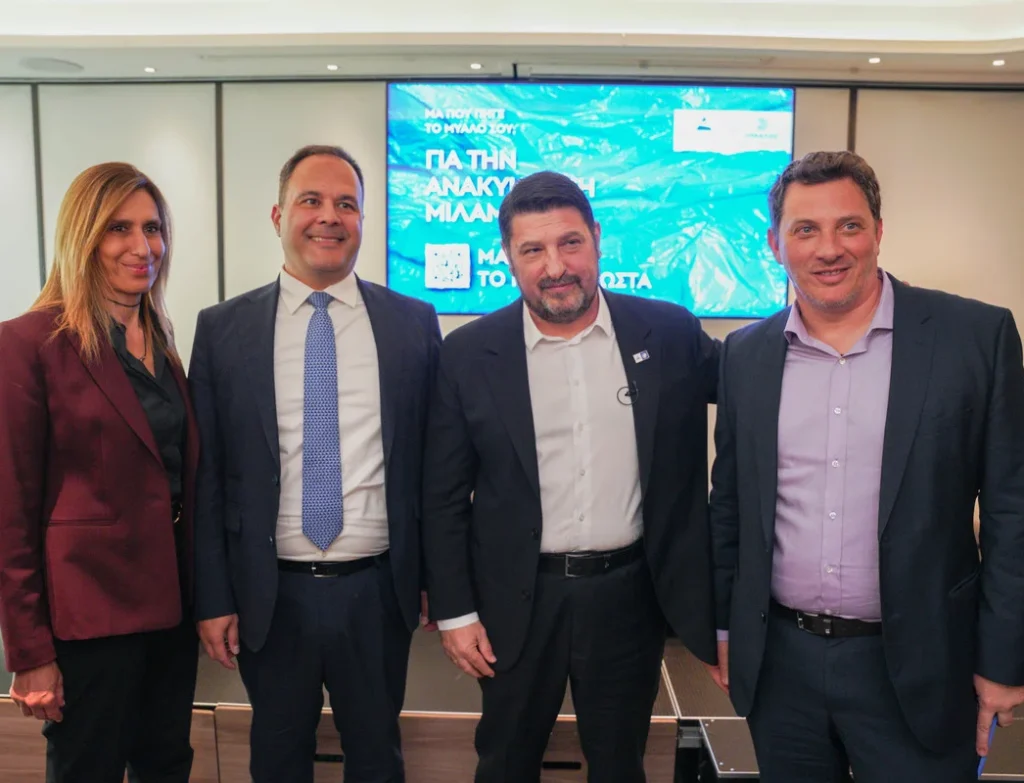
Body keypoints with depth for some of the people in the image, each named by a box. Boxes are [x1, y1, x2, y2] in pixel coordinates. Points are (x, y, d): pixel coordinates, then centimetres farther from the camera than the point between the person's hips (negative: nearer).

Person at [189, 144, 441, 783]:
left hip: (379, 590, 0)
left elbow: (433, 460, 2)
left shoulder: (414, 324, -2)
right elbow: (208, 476, -1)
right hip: (268, 595, 0)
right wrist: (213, 598, -1)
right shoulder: (222, 330, -2)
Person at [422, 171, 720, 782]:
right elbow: (443, 497, -2)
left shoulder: (671, 334, -5)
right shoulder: (470, 354, -6)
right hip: (518, 600, 0)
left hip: (631, 594, 1)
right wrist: (455, 612, -2)